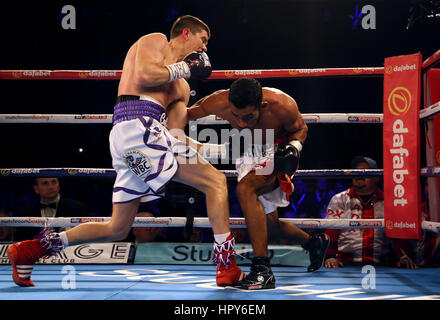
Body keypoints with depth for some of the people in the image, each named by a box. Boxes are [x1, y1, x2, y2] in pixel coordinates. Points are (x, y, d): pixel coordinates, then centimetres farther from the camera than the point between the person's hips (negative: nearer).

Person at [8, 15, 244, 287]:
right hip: (139, 125, -9)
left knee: (117, 230, 12)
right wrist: (184, 68, 1)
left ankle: (33, 248, 16)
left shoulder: (182, 88, 31)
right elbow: (143, 75, -11)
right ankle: (228, 267, -10)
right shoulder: (156, 40, 11)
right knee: (216, 181, -8)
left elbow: (173, 133, 20)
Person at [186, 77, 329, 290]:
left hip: (278, 150, -5)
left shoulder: (282, 106, -34)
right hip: (249, 152, 5)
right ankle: (313, 243, 46)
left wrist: (294, 147, -29)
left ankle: (262, 269, -30)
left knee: (245, 190, -33)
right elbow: (188, 113, -9)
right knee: (269, 223, 15)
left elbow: (300, 128, -11)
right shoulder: (219, 103, -30)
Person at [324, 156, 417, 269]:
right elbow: (330, 232, 1)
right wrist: (330, 257, -16)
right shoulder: (339, 200, 11)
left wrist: (403, 256, -12)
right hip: (345, 264, -1)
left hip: (379, 266, 1)